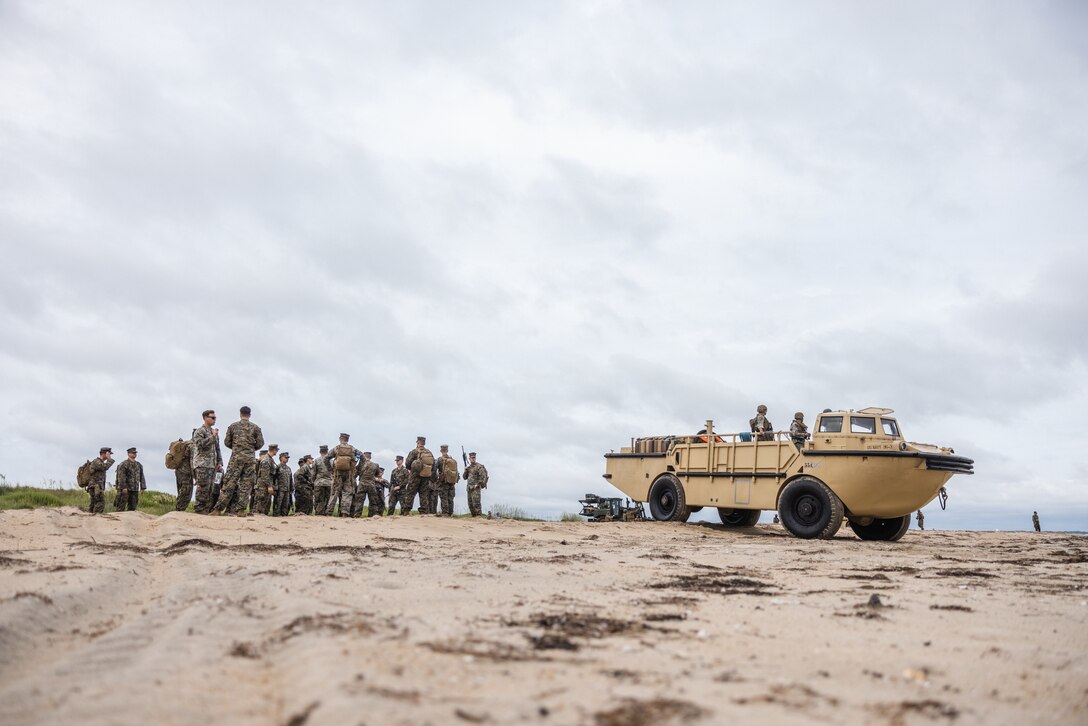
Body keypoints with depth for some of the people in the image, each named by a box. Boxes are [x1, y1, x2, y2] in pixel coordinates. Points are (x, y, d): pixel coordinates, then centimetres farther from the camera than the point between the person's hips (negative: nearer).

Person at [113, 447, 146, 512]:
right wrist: (123, 487, -20)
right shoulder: (124, 464, -6)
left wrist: (142, 487, 8)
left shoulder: (139, 465, 15)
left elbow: (141, 477, 15)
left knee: (132, 507, 6)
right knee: (121, 507, -5)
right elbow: (121, 476, -14)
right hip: (125, 489, -6)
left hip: (135, 489, 6)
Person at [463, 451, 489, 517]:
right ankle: (473, 516, 16)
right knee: (470, 504, 9)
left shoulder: (479, 467, -8)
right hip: (469, 488, 8)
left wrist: (478, 484, -15)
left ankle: (479, 516, -15)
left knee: (476, 503, -15)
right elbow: (465, 477, 19)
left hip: (476, 488, -8)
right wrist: (465, 471, 1)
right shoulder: (468, 467, 16)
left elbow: (483, 477, -14)